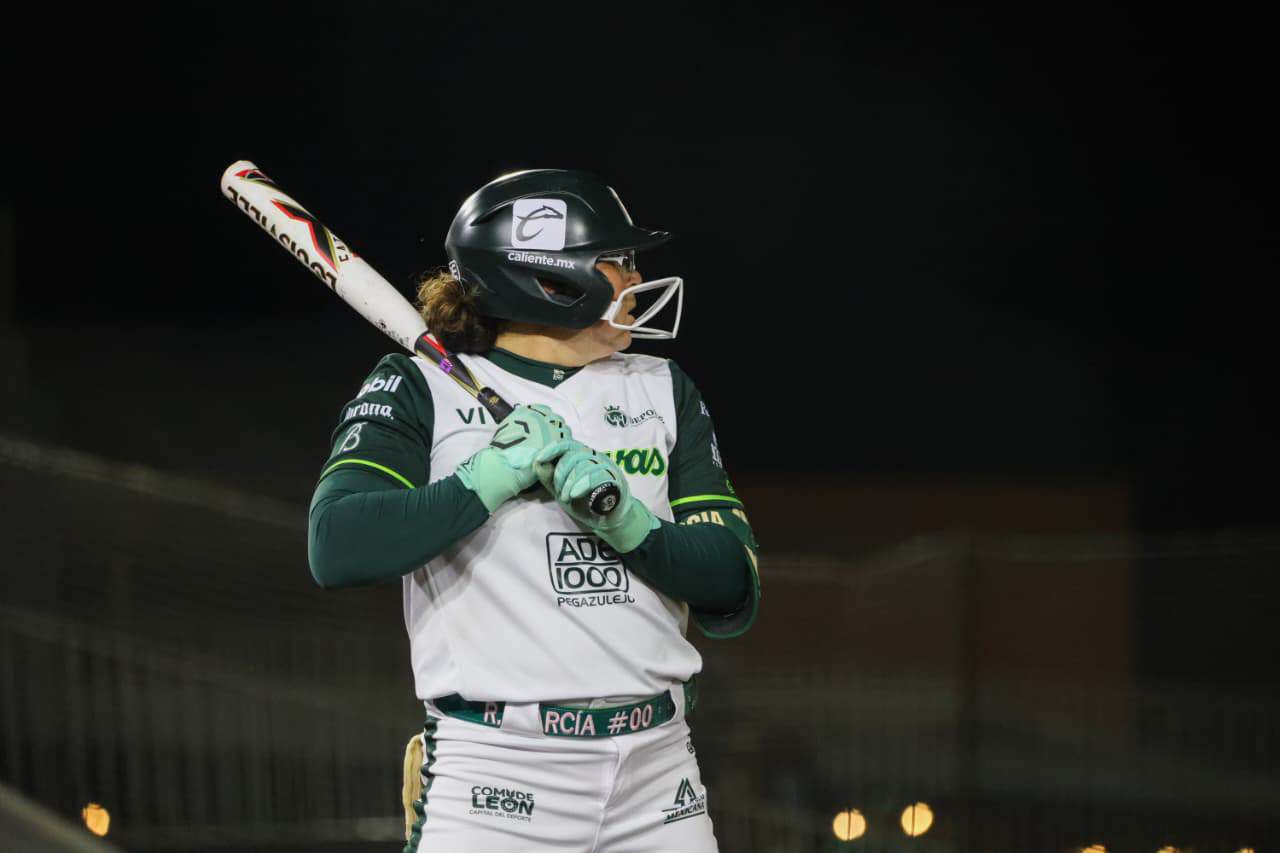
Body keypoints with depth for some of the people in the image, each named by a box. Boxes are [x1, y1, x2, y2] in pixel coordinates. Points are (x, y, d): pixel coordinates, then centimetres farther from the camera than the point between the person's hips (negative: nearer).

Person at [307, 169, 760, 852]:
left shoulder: (664, 392, 15)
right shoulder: (421, 388, 3)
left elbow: (733, 598, 7)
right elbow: (337, 550, -14)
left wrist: (632, 524, -10)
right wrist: (493, 476, -14)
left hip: (657, 775, 4)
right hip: (494, 771, -4)